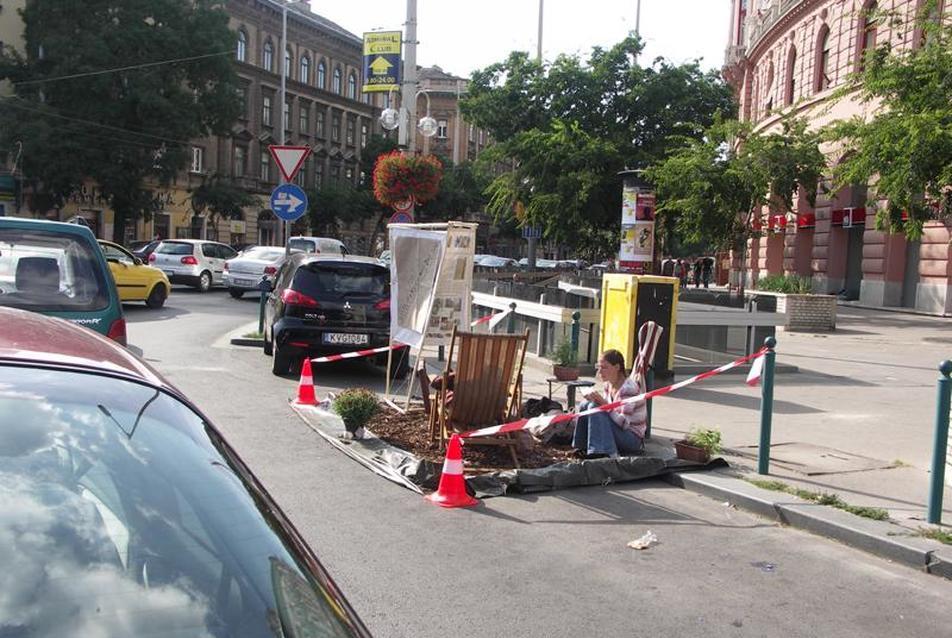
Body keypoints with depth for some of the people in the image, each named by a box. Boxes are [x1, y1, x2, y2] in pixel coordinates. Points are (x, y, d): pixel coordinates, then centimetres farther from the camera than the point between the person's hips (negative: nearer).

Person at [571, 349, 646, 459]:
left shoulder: (628, 388, -21)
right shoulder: (608, 385, 5)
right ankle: (583, 448, 5)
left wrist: (604, 403, -34)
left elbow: (624, 422, -26)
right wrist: (596, 400, -10)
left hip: (633, 439, -9)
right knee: (585, 405, 1)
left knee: (594, 408, -23)